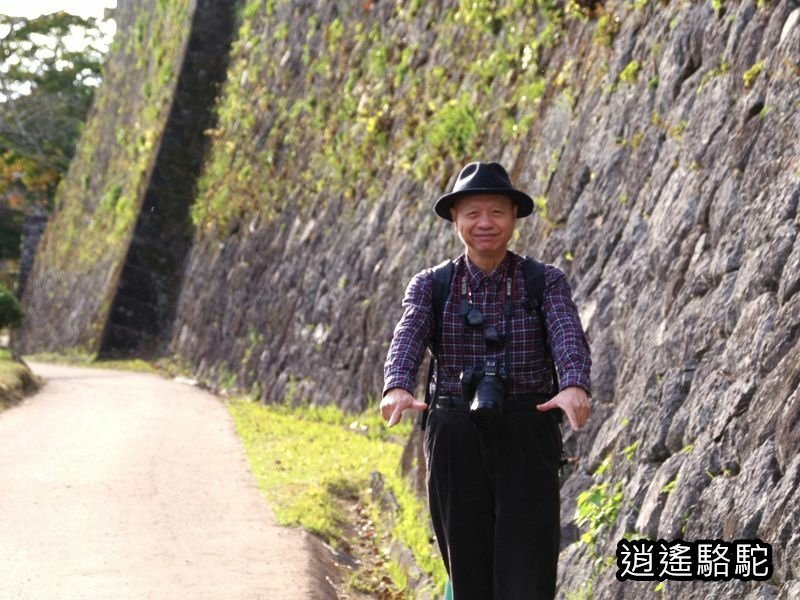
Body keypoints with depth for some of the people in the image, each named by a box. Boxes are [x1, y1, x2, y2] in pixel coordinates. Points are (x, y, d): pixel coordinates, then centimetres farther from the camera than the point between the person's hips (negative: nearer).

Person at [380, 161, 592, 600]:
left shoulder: (547, 283, 3)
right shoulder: (430, 287, 5)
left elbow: (568, 338, -16)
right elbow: (407, 339, -13)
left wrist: (575, 387, -39)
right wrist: (397, 388, -36)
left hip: (527, 441, -1)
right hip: (456, 443, 1)